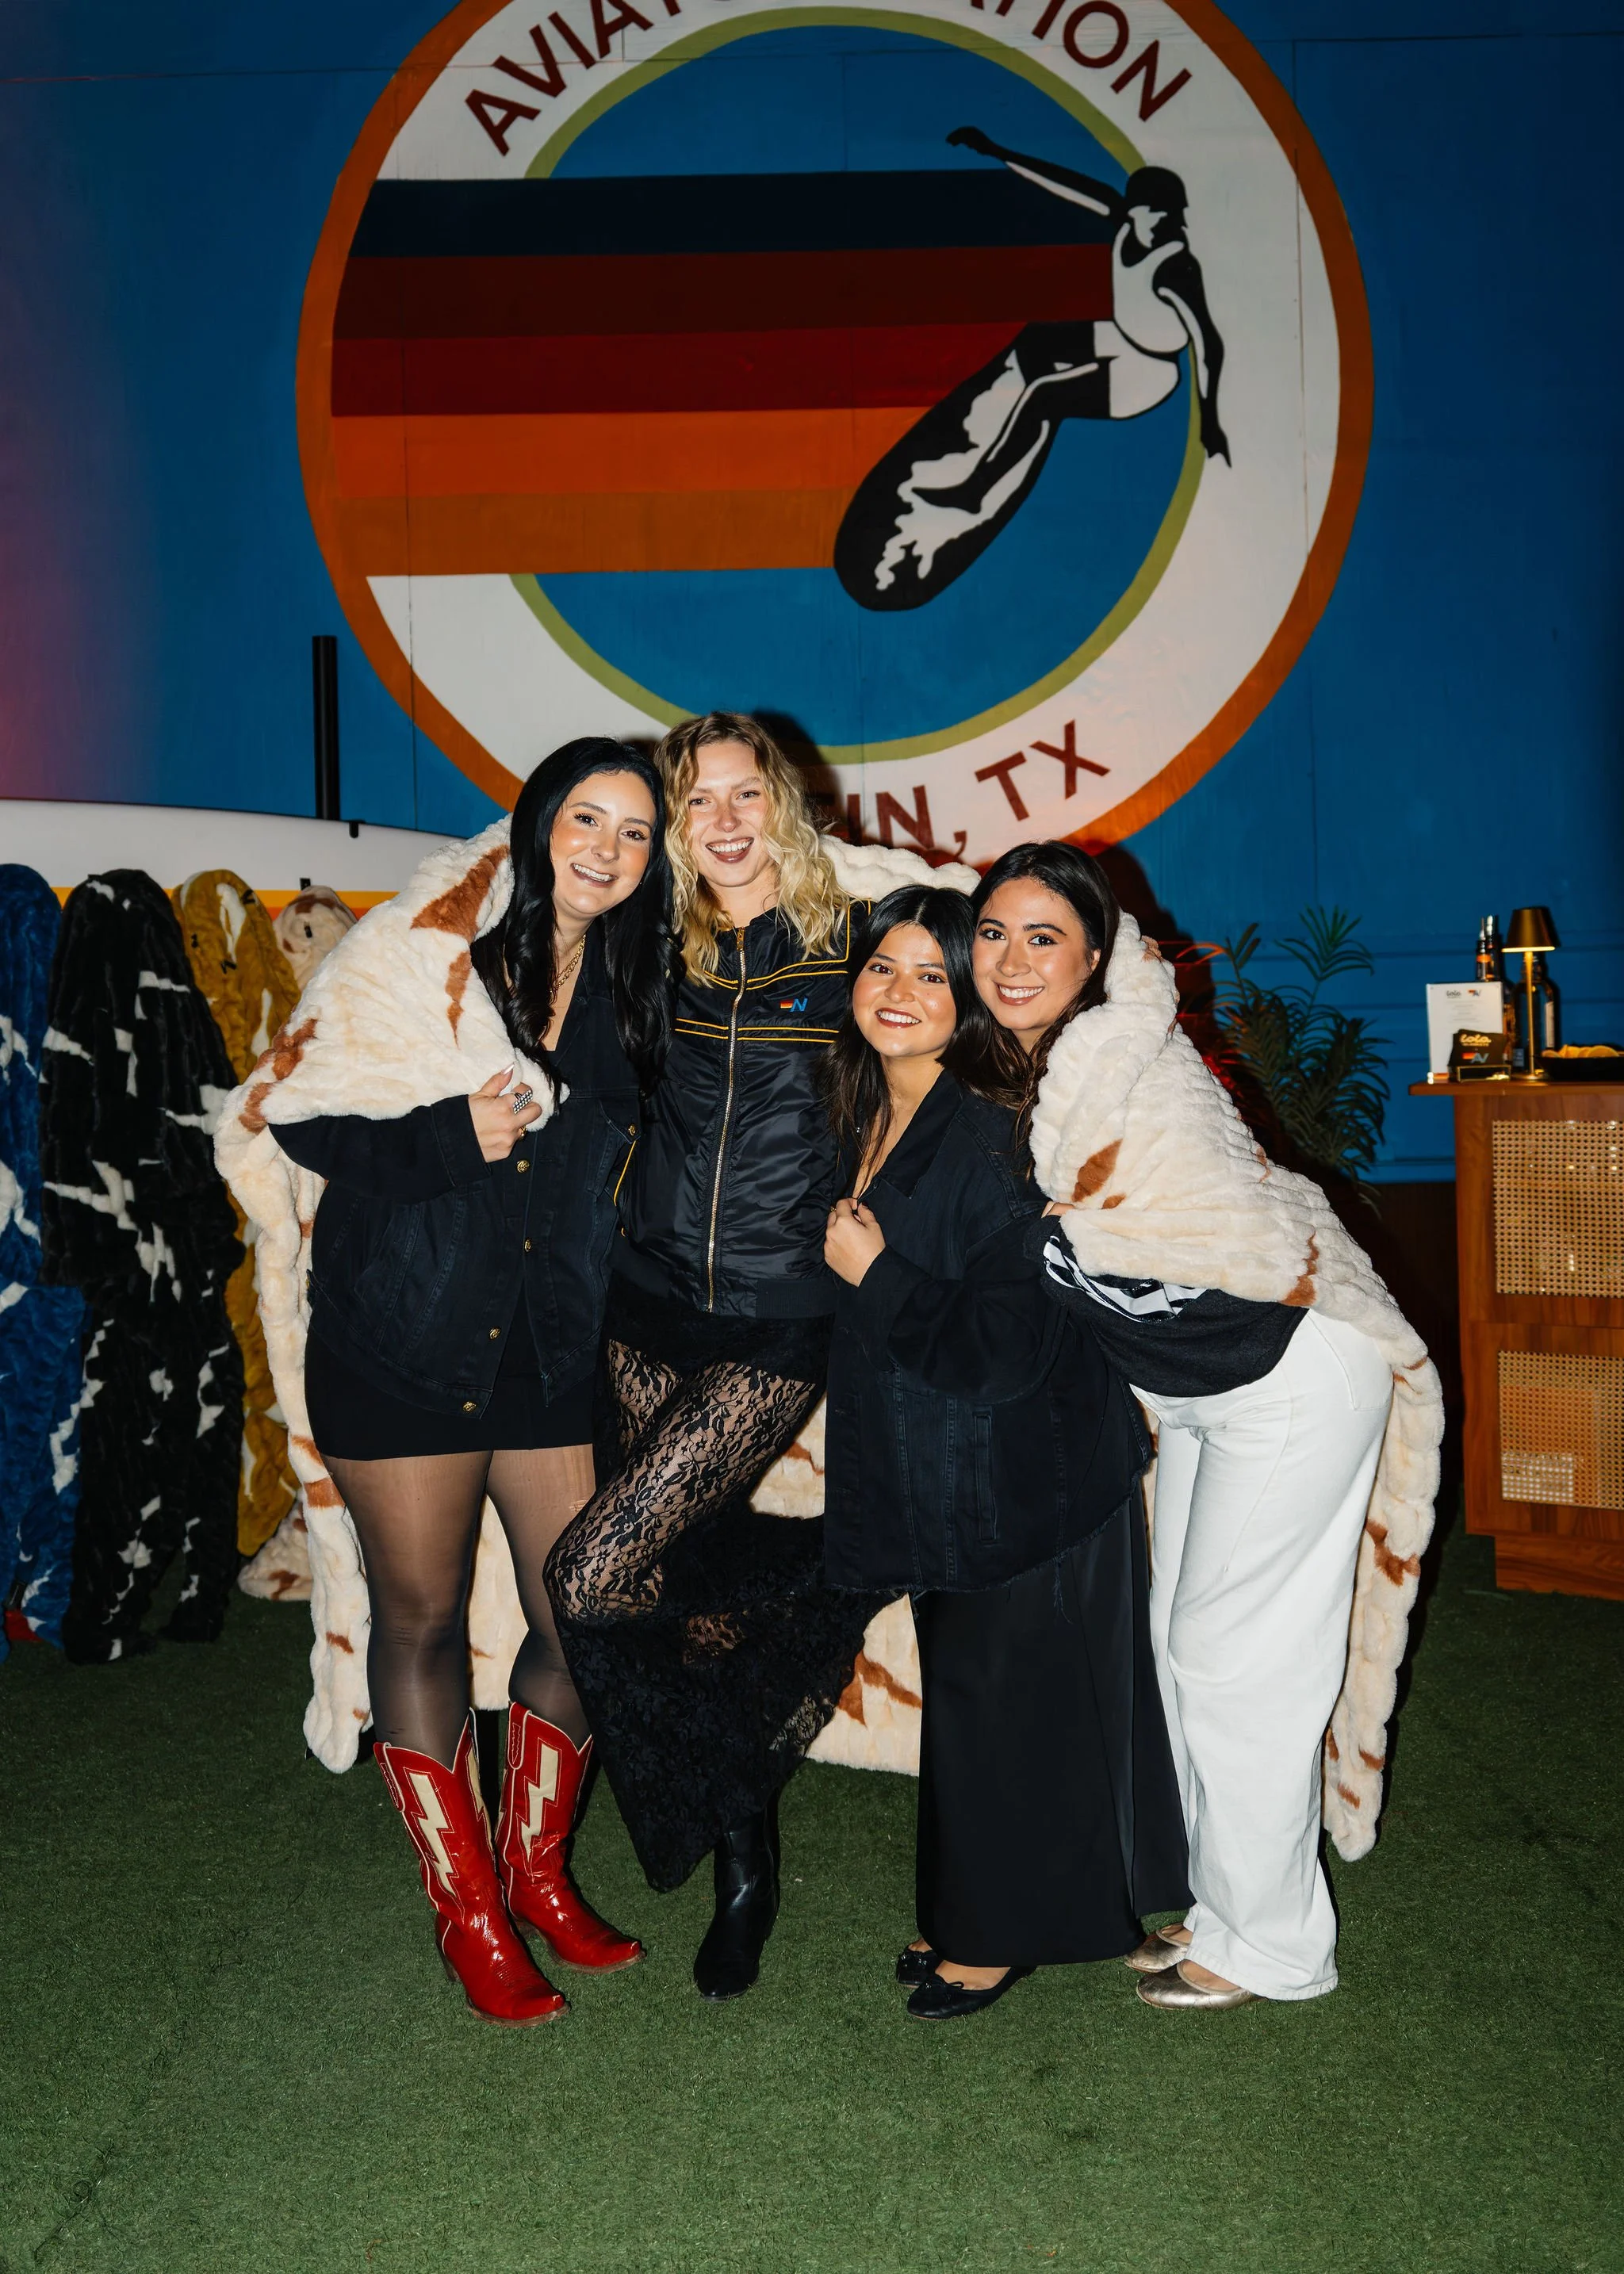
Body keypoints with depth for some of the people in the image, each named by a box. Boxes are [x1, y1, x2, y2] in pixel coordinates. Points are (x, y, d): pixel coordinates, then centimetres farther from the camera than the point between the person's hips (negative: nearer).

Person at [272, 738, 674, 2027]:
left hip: (560, 1353, 4)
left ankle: (537, 1866, 30)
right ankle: (466, 1905, 25)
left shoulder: (636, 995, 5)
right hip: (404, 1343, -3)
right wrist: (451, 1139, -20)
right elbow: (302, 1119, -8)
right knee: (423, 1620, 7)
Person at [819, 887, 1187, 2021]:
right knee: (963, 1696, 20)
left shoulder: (986, 1141, -24)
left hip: (1024, 1487, -8)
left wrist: (876, 1275, -23)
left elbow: (1006, 1349, -27)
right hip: (943, 1473, 8)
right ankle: (970, 1915, 37)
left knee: (1008, 1705, 7)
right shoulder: (868, 1126, 3)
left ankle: (1004, 1935, 26)